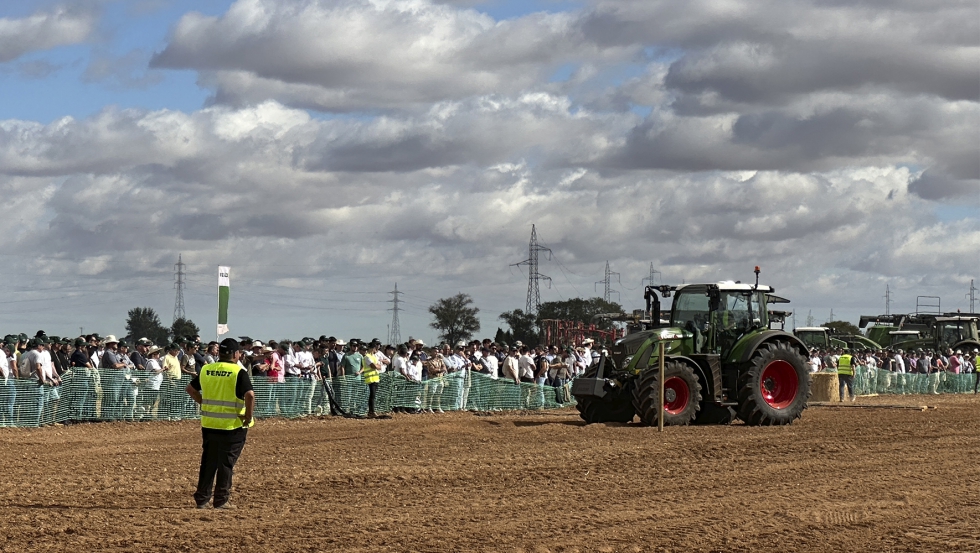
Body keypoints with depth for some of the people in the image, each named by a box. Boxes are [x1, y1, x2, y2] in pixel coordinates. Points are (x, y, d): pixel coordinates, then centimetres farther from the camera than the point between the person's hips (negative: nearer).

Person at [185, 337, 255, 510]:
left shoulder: (205, 370, 5)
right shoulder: (239, 372, -11)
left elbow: (190, 388, 14)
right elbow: (249, 395, -22)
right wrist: (248, 417, -12)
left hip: (208, 424, 5)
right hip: (232, 425, -5)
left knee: (208, 462, 14)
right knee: (226, 463, 4)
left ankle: (201, 499, 17)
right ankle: (221, 500, 6)